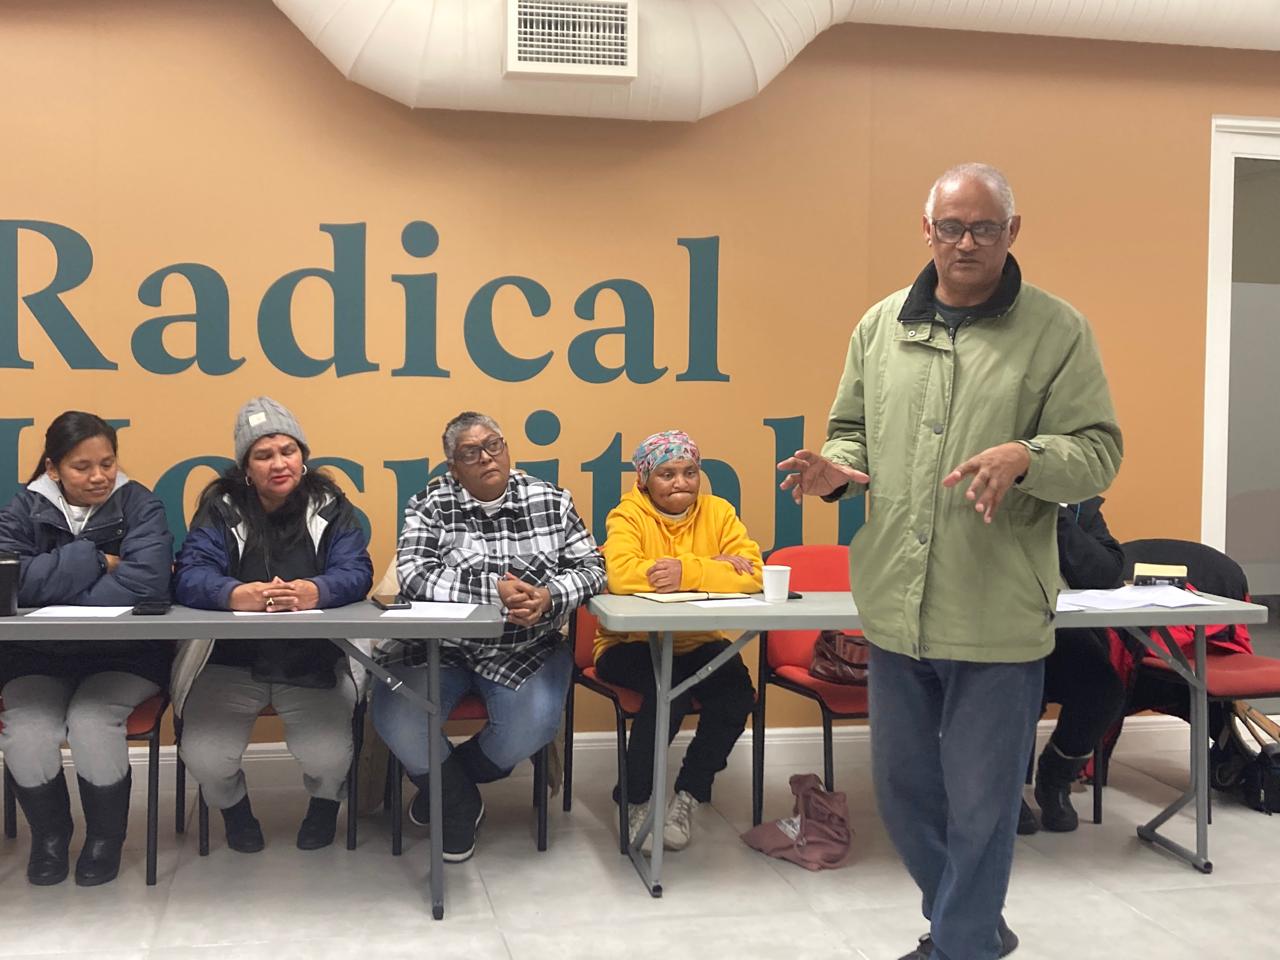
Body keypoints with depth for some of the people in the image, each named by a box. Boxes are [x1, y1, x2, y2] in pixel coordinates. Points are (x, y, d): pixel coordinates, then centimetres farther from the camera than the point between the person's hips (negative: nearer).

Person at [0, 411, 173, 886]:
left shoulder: (140, 505, -7)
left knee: (91, 725, -29)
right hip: (39, 656, 2)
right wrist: (94, 561, -18)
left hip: (124, 653, -2)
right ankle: (49, 834, 9)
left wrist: (53, 590, -19)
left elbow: (145, 584, -24)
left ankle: (106, 837, 2)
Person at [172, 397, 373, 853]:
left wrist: (314, 591, -36)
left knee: (329, 757, -21)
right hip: (230, 661, 1)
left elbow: (356, 572, -11)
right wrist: (241, 595, -36)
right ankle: (232, 806, 20)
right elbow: (190, 577, -13)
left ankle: (324, 801, 20)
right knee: (203, 758, -20)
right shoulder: (221, 507, 0)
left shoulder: (329, 504, 0)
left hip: (315, 664, 0)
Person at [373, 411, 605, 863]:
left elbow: (591, 567, 1)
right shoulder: (431, 504, -4)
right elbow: (415, 575, -18)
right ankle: (458, 803, 8)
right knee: (396, 719, -24)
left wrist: (548, 597, -20)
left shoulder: (551, 500, 1)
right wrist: (494, 591, -28)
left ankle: (449, 778, 10)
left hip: (526, 651, 1)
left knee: (532, 726, -25)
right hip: (440, 645, -1)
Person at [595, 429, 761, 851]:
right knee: (671, 688, -31)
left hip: (698, 644, 4)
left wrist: (688, 571, -27)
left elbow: (752, 575, -12)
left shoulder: (718, 513, 3)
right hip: (632, 645, -3)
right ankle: (635, 800, -8)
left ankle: (689, 795, -1)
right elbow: (621, 575, -28)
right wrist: (714, 570, -22)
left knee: (737, 690, -23)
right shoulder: (628, 516, -7)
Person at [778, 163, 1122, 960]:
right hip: (896, 607, 5)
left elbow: (1098, 451, -6)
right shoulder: (881, 326, 8)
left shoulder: (1057, 331, -4)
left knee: (980, 806, 6)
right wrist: (837, 470, -7)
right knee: (904, 789, 18)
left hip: (999, 616, -5)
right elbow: (853, 431, 15)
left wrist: (1027, 458, -26)